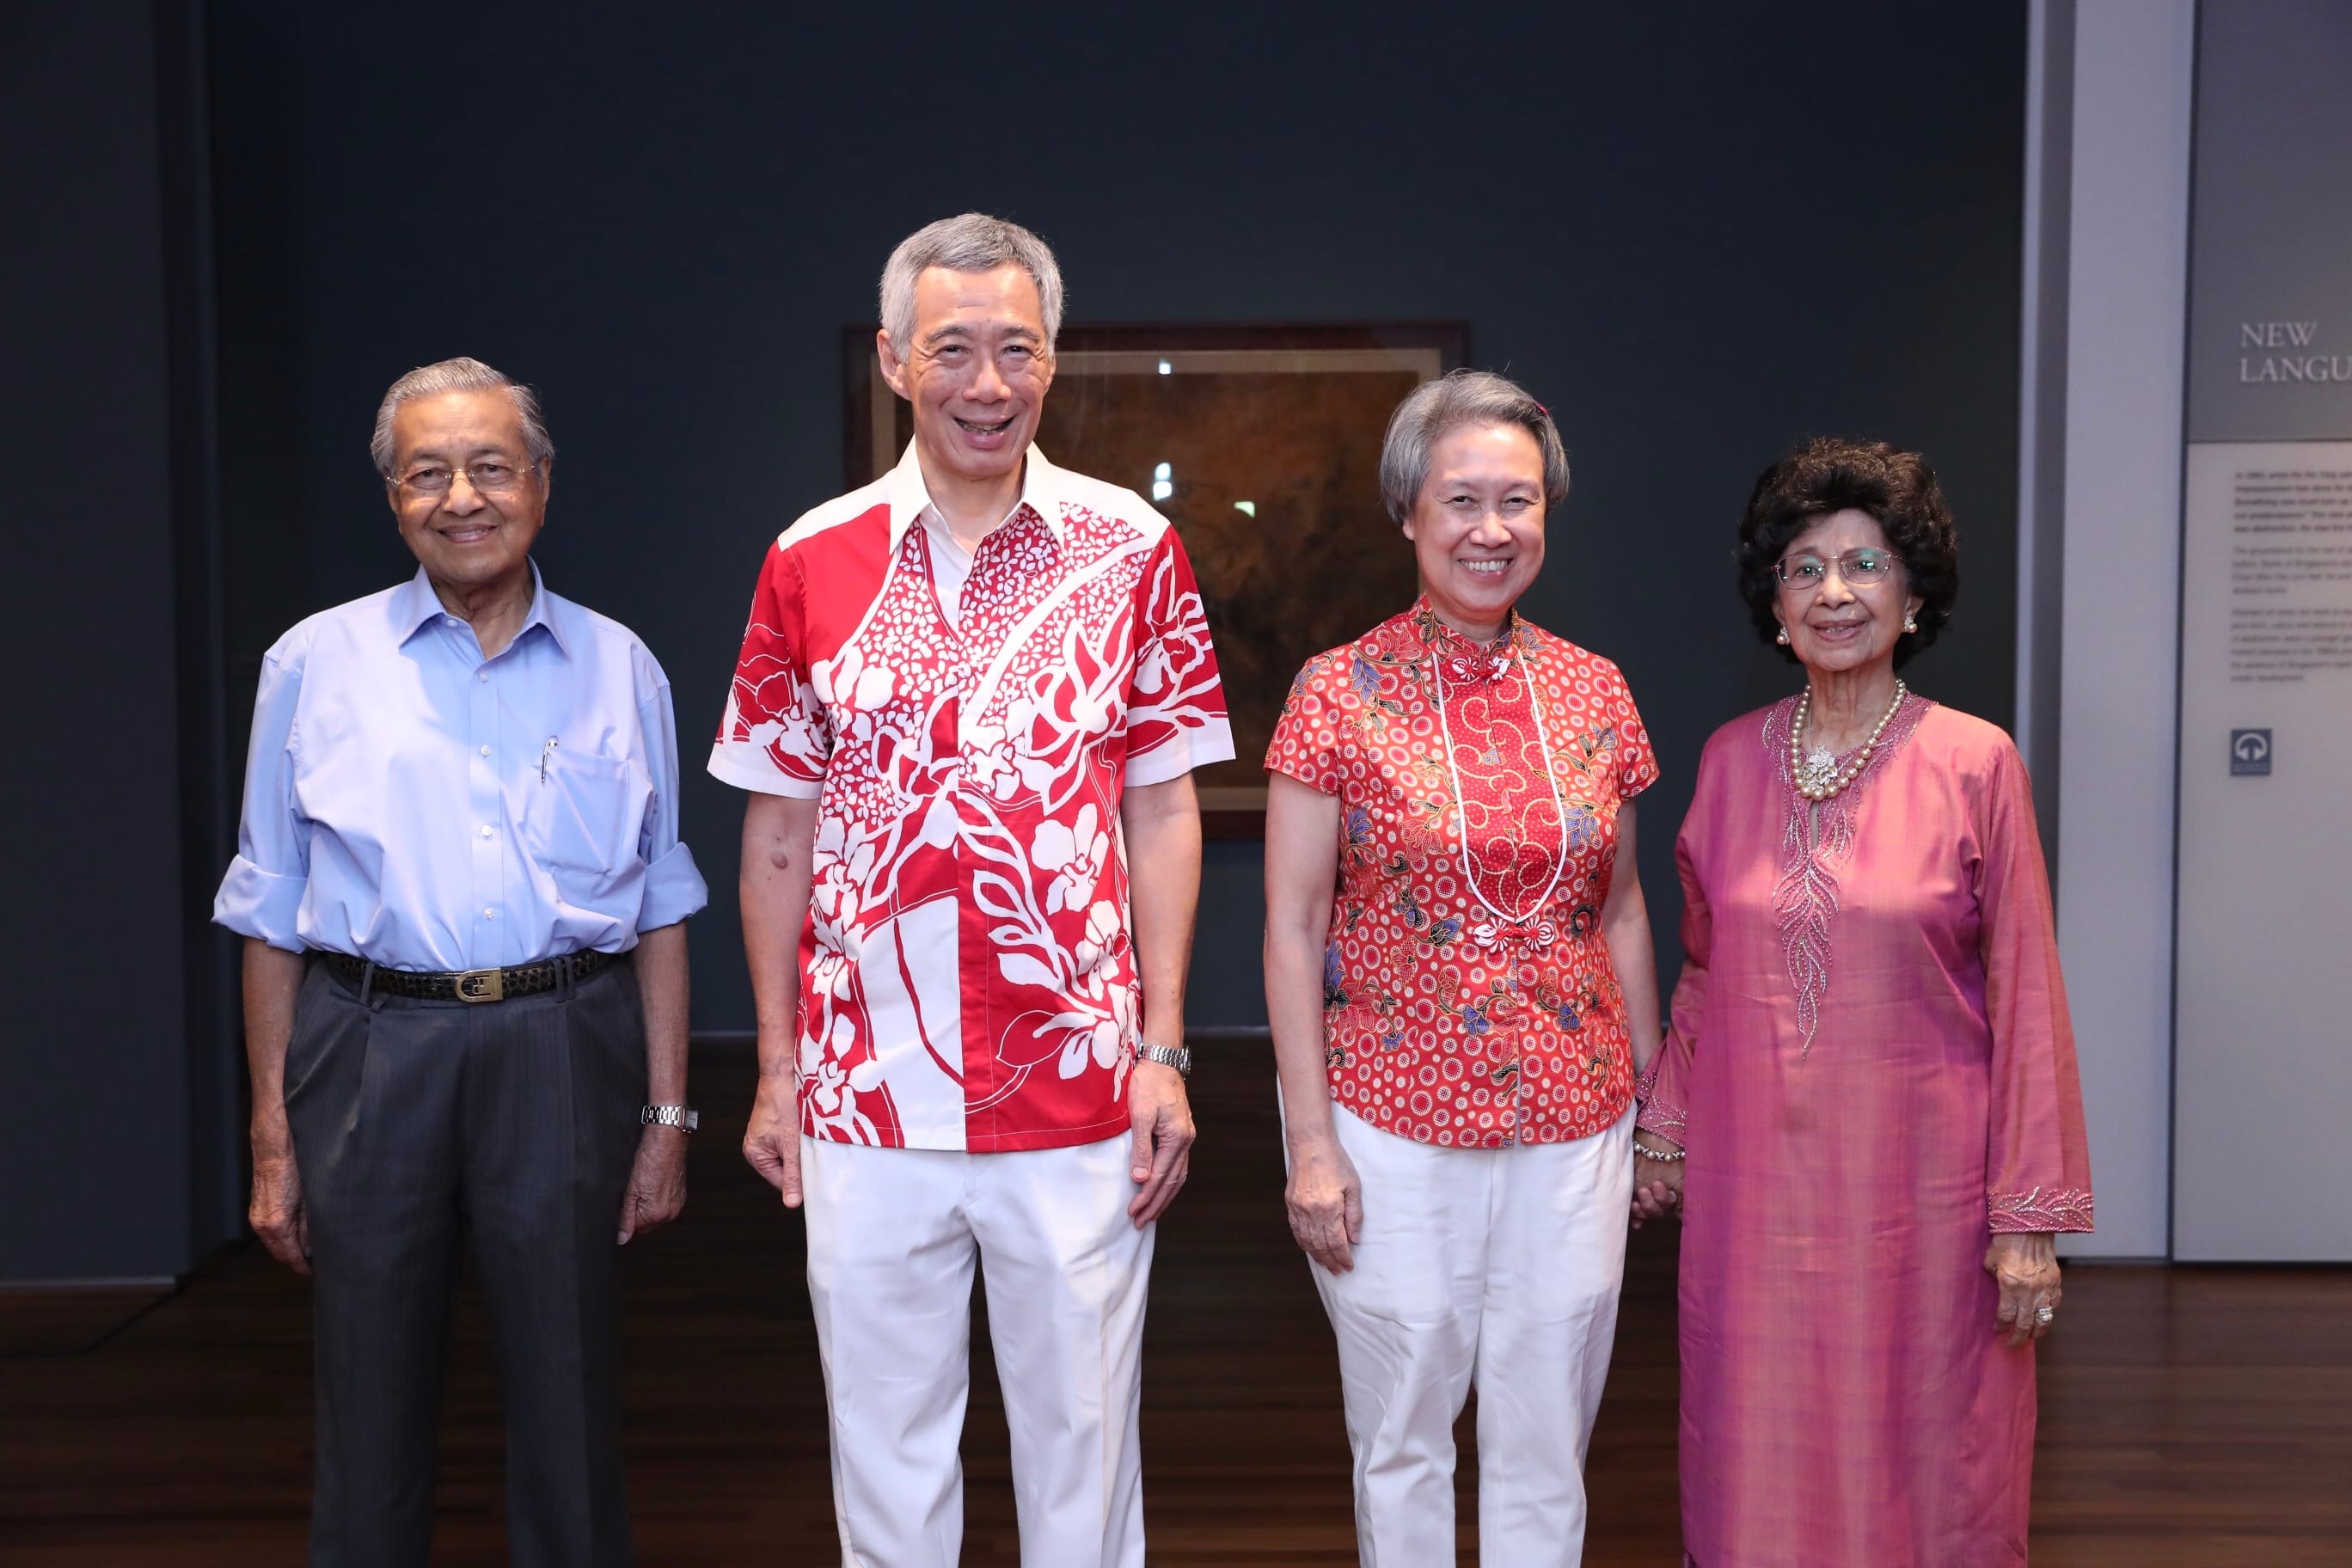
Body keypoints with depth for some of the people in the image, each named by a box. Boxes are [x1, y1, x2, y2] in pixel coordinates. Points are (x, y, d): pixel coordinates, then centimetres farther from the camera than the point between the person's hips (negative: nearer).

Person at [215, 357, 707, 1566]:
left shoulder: (617, 669, 7)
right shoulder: (317, 664, 5)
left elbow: (661, 908, 9)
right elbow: (270, 917, 7)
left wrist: (667, 1114, 5)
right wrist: (272, 1133, 2)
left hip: (562, 1055, 0)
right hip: (372, 1047, 0)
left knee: (569, 1395, 8)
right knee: (371, 1405, 9)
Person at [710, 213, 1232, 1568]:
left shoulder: (1132, 550, 0)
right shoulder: (814, 563, 2)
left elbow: (1163, 812, 2)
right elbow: (777, 833, 7)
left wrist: (1162, 1052, -3)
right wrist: (778, 1066, 5)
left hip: (1078, 1093, -1)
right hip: (866, 1095, 1)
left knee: (1083, 1432, 12)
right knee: (885, 1448, 15)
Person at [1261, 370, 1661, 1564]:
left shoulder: (1592, 691, 4)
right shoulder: (1341, 691, -6)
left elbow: (1619, 908, 12)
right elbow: (1293, 926, -5)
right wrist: (1308, 1141, -9)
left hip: (1575, 1125, 3)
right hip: (1394, 1121, -3)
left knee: (1546, 1446, 13)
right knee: (1400, 1440, 12)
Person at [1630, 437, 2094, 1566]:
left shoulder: (1974, 763, -7)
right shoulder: (1732, 757, 3)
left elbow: (2025, 996, -5)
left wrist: (2029, 1214, -6)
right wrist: (1663, 1131, 15)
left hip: (1917, 1173, -3)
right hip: (1753, 1175, 3)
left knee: (1920, 1463, 9)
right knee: (1757, 1466, 12)